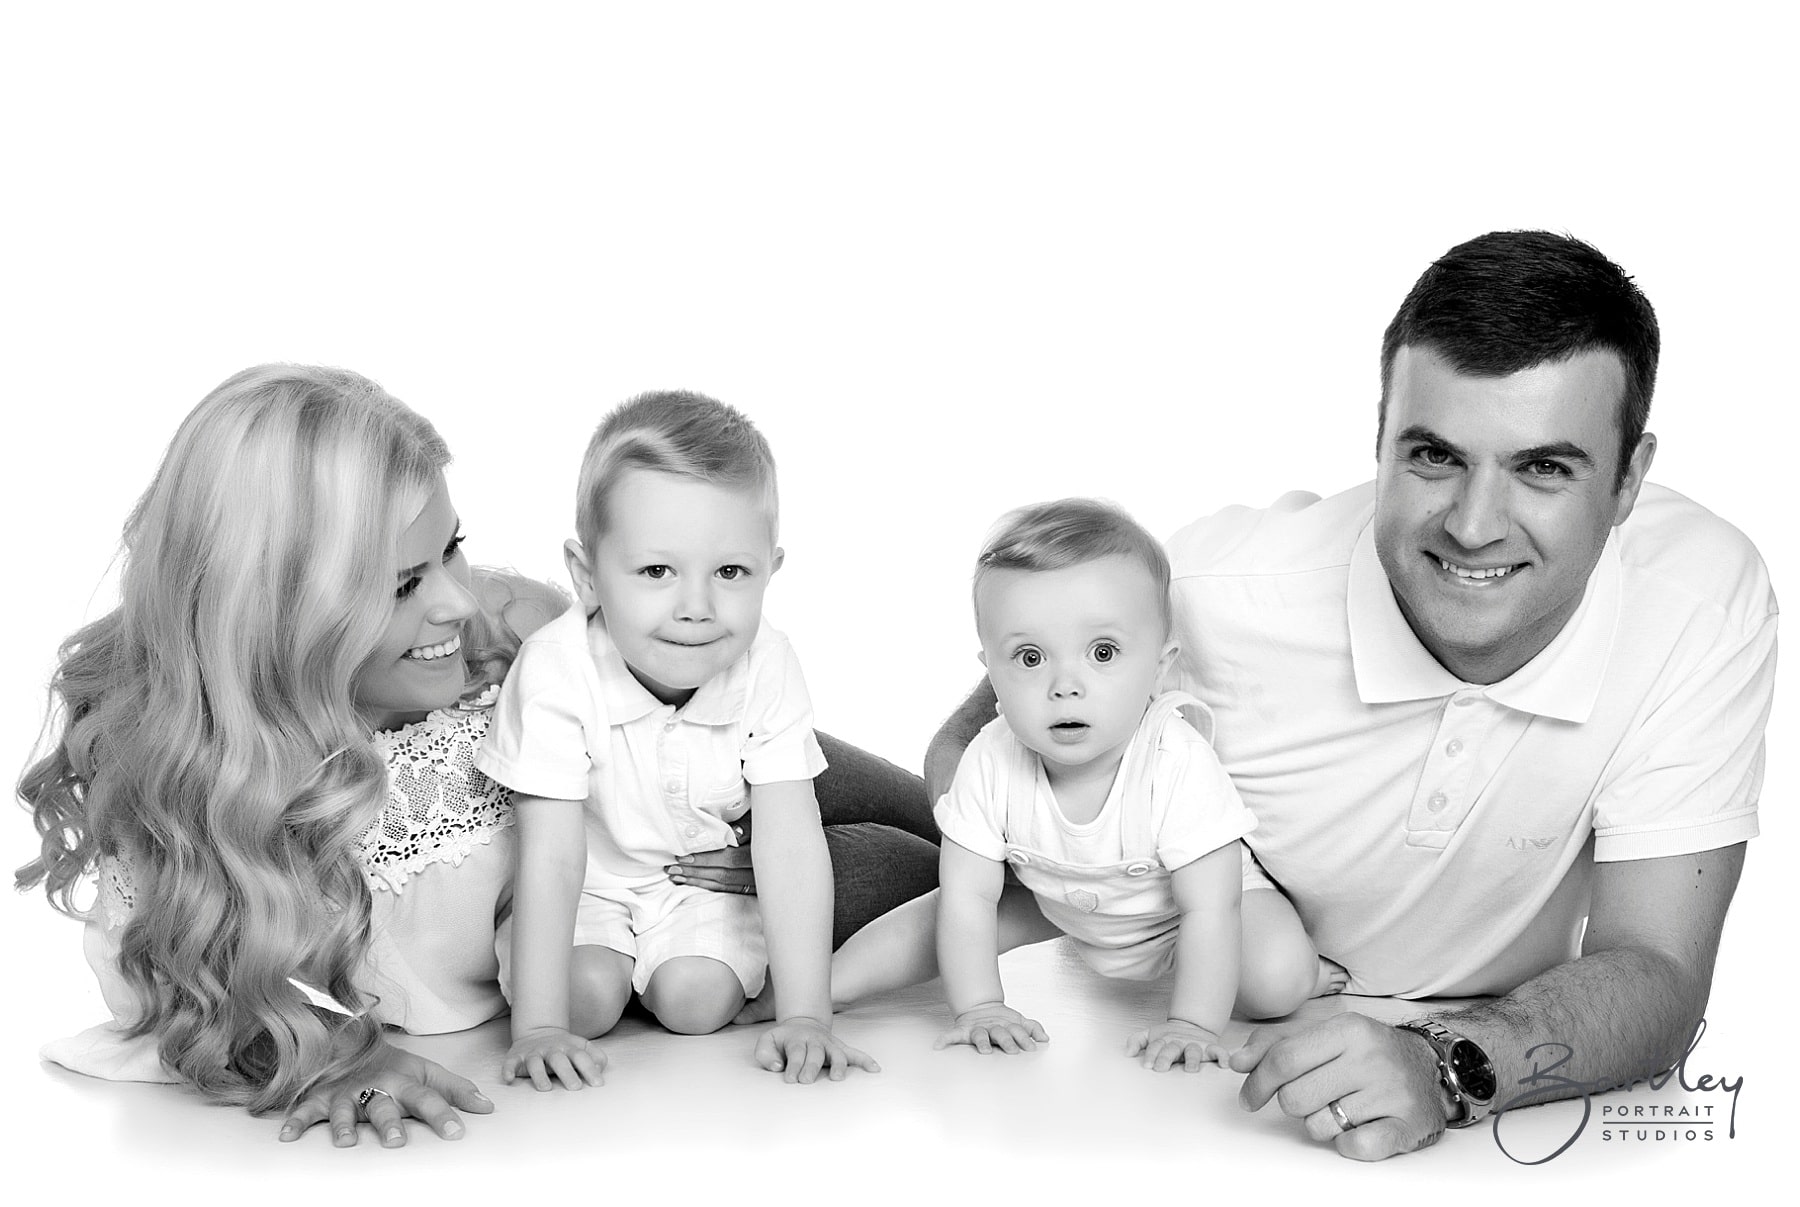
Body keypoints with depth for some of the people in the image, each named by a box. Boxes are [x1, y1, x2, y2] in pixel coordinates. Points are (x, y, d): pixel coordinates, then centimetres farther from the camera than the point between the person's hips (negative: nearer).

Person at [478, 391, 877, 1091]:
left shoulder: (767, 671, -25)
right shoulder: (556, 672, -31)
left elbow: (790, 847, -26)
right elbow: (552, 858, -30)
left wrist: (804, 1016, -34)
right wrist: (538, 1027, -36)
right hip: (591, 880, -1)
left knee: (697, 999, -19)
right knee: (589, 999, -21)